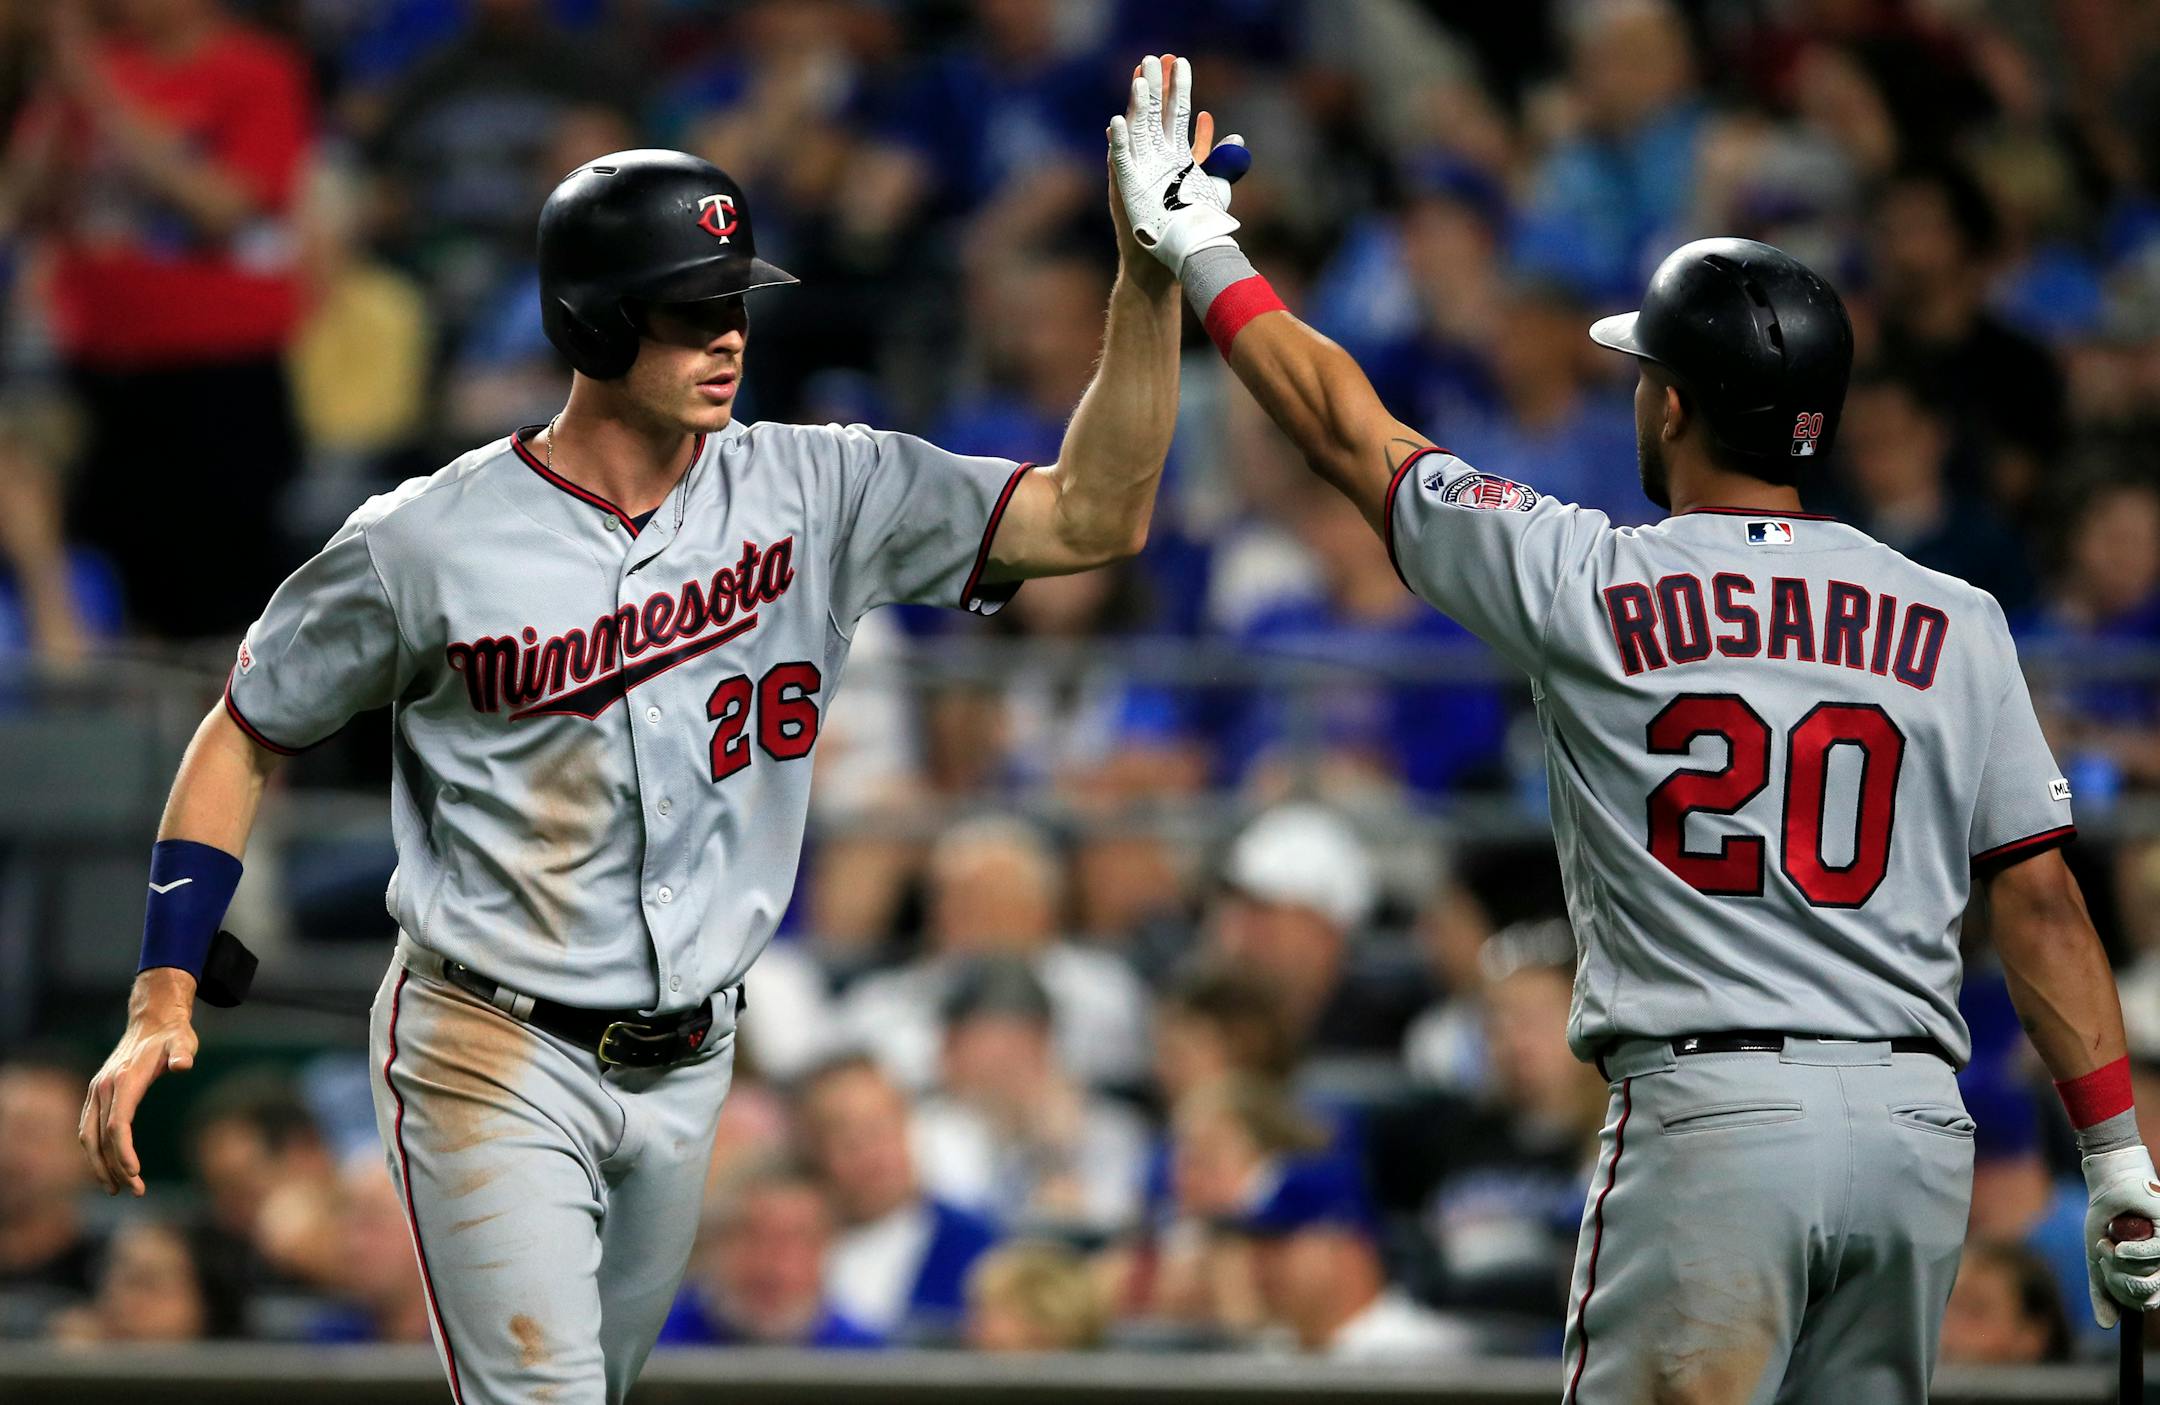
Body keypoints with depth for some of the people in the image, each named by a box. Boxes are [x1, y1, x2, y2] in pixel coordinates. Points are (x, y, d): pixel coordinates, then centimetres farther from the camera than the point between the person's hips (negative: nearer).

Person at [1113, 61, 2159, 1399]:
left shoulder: (1590, 585, 0)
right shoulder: (1955, 625, 8)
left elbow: (1351, 430, 12)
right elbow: (2041, 898, 6)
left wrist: (1206, 257, 25)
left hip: (1712, 1122, -4)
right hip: (1920, 1133, 4)